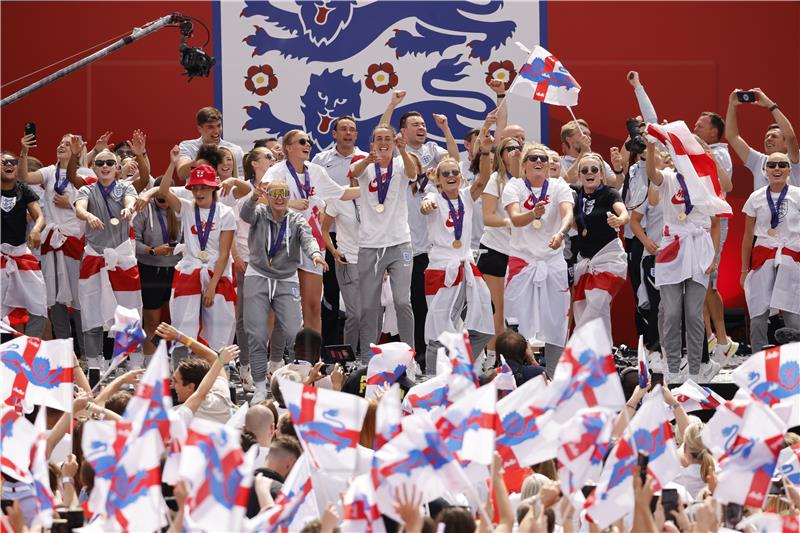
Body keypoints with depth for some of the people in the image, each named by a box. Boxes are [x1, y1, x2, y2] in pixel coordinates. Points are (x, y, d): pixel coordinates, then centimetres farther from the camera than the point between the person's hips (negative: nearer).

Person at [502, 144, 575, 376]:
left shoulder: (559, 187, 1)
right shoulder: (514, 187, -3)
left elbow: (568, 214, -18)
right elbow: (515, 219, -20)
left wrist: (560, 233, -40)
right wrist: (534, 214, -42)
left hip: (554, 261, 2)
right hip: (522, 260, -2)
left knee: (555, 322, 5)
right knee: (518, 324, -4)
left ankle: (555, 378, 15)